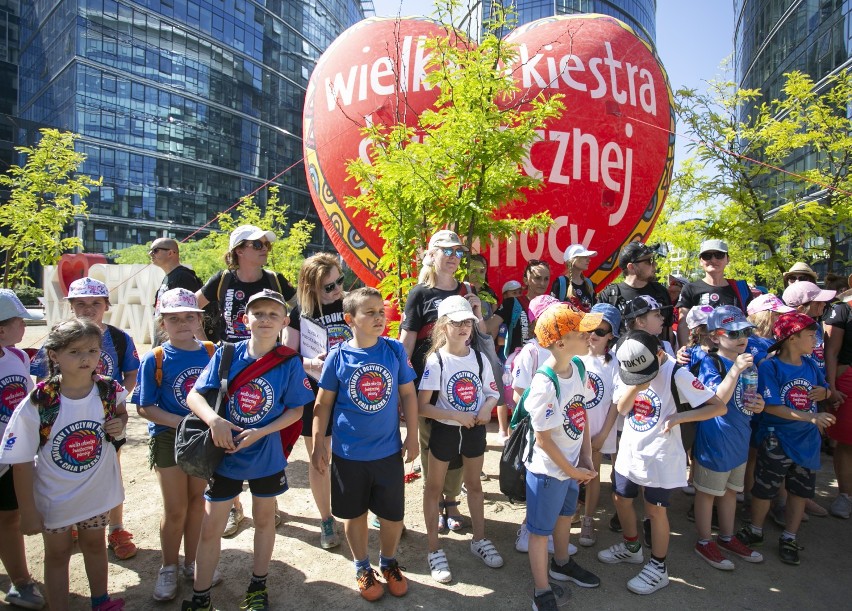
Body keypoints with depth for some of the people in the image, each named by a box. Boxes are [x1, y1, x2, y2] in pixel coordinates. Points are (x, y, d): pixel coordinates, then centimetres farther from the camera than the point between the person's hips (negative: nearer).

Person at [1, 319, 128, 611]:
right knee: (57, 554, 17)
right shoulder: (37, 403, -25)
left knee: (94, 544, 23)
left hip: (96, 489, 3)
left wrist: (120, 423, -17)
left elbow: (119, 410, 7)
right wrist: (28, 512, -12)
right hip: (54, 496, -3)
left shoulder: (109, 390, -18)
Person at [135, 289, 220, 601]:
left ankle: (192, 562, 35)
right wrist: (184, 422, -21)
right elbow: (145, 408, -11)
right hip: (168, 439, -2)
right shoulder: (155, 359, -11)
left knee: (197, 502, 15)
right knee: (175, 509, 8)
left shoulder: (211, 353, -5)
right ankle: (169, 568, 30)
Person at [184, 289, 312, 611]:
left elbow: (296, 410, -8)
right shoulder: (226, 355, -10)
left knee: (264, 519, 19)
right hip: (224, 454, 1)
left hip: (267, 457, 0)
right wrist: (213, 419, -29)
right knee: (209, 529, 8)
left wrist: (261, 432, -20)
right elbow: (194, 395, -10)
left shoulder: (290, 363, -12)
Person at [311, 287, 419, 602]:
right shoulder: (338, 356, -10)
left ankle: (389, 562, 40)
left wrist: (412, 436, 1)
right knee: (354, 514, 16)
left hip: (389, 451, 1)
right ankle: (362, 568, 40)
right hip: (348, 454, -1)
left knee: (393, 515, 12)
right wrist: (318, 445, -2)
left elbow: (408, 393, 1)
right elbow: (323, 403, -2)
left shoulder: (395, 350, -7)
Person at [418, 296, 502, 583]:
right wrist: (457, 416, -24)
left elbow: (492, 391, 7)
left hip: (474, 429, 4)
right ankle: (434, 550, 25)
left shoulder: (479, 357, -4)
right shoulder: (435, 361, -17)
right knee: (434, 488, 9)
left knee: (474, 485, 20)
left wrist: (487, 407, -14)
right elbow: (421, 406, -20)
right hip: (444, 430, -4)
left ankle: (479, 539, 40)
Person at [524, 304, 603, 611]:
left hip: (573, 464, 8)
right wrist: (572, 470, -11)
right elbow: (543, 439, -22)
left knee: (565, 515, 28)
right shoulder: (545, 384, -30)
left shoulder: (579, 368, -8)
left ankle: (562, 564, 53)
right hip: (548, 469, -8)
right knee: (540, 530, 11)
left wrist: (586, 458, 2)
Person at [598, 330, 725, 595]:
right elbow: (621, 409, -7)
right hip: (630, 450, 6)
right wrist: (635, 385, -23)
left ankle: (658, 568, 24)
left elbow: (719, 406, -18)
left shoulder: (676, 374, -19)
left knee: (655, 510, 5)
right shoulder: (630, 367, -4)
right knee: (621, 499, 16)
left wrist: (680, 416, -27)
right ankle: (631, 547, 41)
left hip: (659, 454, -5)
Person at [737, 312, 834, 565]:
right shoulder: (770, 367, -16)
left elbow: (825, 390, 19)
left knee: (800, 490, 15)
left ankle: (789, 538, 31)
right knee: (764, 489, 9)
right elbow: (771, 406, -21)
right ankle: (755, 531, 31)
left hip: (807, 441, 6)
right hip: (776, 442, -5)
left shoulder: (811, 366, 2)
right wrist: (811, 417, -25)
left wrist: (824, 392, -5)